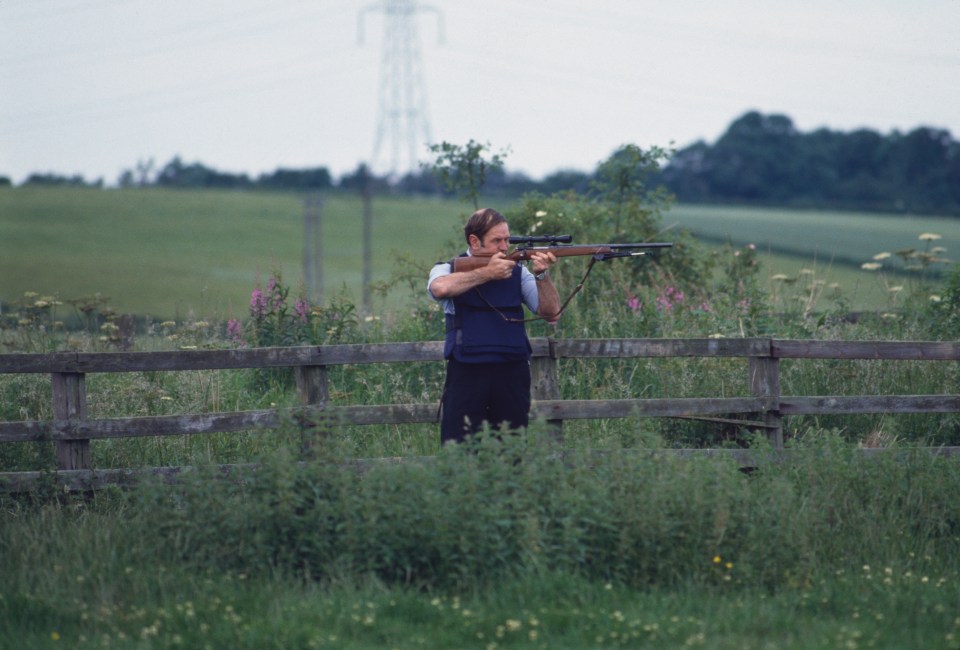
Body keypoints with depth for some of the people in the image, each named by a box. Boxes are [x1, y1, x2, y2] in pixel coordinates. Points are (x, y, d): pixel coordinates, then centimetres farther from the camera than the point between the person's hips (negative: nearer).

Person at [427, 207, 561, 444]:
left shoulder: (517, 272, 10)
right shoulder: (448, 270, 3)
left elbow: (551, 314, 4)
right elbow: (441, 288, -21)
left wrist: (542, 276, -12)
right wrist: (487, 272, -13)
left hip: (512, 376, 2)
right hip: (466, 374, -2)